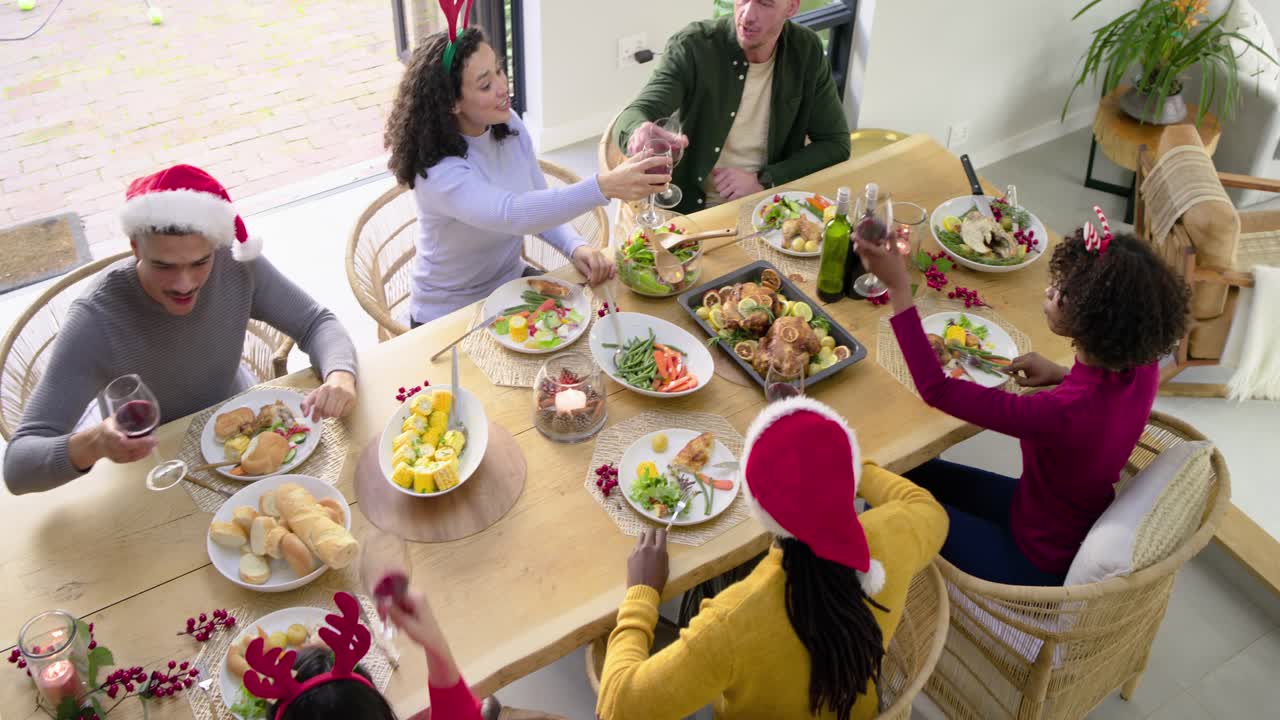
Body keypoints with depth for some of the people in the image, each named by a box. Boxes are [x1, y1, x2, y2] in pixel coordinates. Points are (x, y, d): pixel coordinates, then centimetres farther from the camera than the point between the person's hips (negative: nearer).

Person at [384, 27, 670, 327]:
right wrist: (605, 186, -56)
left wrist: (577, 247, -20)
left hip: (512, 281, 6)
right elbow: (514, 214, -45)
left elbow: (540, 206, 1)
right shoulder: (437, 171, -29)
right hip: (450, 315, -6)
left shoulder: (509, 125, -7)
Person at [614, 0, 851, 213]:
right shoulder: (691, 47, -12)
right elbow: (632, 117, -23)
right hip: (691, 209, -2)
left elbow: (836, 144, 1)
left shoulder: (807, 51, -3)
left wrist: (763, 181, -12)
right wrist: (639, 132, -48)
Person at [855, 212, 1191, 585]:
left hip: (1043, 565, -7)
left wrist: (898, 287, -35)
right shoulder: (1141, 365, -17)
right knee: (918, 473, 17)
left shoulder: (1063, 413, -40)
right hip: (1083, 530, 7)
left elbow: (936, 390, -34)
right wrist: (1061, 375, -6)